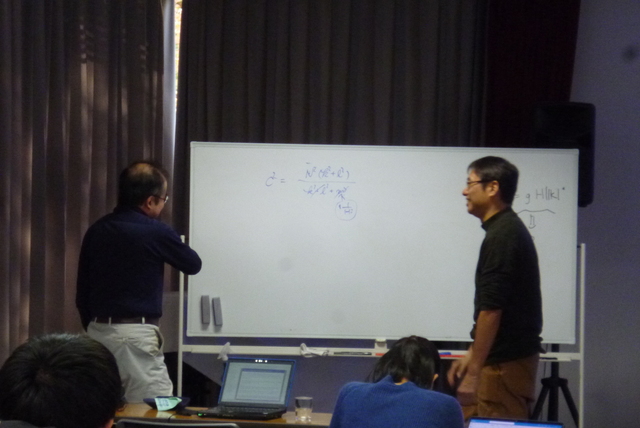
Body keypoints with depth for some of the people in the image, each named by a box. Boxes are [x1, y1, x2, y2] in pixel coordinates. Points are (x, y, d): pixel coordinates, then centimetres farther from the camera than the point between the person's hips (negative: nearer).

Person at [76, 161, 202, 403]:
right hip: (136, 334, -7)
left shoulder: (96, 231, 8)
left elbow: (82, 293, 12)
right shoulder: (155, 232, -10)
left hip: (98, 331, 7)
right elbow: (193, 265, 5)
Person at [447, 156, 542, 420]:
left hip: (504, 363, -10)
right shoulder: (511, 229, 14)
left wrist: (474, 371, -20)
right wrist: (471, 355, 21)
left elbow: (491, 309, -22)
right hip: (512, 355, 10)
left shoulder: (501, 237, -17)